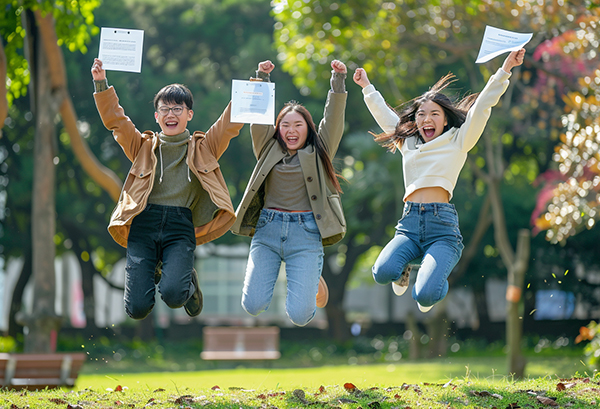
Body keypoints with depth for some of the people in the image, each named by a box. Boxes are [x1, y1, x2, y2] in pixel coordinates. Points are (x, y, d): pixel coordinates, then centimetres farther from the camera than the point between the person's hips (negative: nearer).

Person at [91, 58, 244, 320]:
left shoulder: (203, 148, 15)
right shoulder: (144, 146, 17)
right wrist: (101, 84, -1)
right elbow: (115, 120, 11)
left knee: (172, 295, -26)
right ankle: (155, 269, 28)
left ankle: (188, 282, 14)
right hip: (144, 224, 2)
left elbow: (232, 122, 10)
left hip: (181, 228, -2)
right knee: (138, 308, -8)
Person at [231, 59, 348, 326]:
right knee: (253, 306, -11)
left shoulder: (319, 153, 13)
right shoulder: (269, 149, 17)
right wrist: (262, 78, 2)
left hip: (306, 233, -2)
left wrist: (338, 80, -4)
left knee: (299, 315, -12)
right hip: (267, 229, 2)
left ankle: (311, 280, 24)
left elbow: (333, 118, 6)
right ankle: (269, 274, 25)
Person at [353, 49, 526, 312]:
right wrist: (367, 87, 46)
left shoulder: (457, 142, 12)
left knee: (425, 296, -25)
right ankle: (403, 269, 12)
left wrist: (505, 70, 0)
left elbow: (482, 106, 7)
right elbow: (384, 114, 36)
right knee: (383, 273, -29)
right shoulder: (407, 143, 22)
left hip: (442, 224, -3)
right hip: (410, 223, 3)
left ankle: (434, 279, 16)